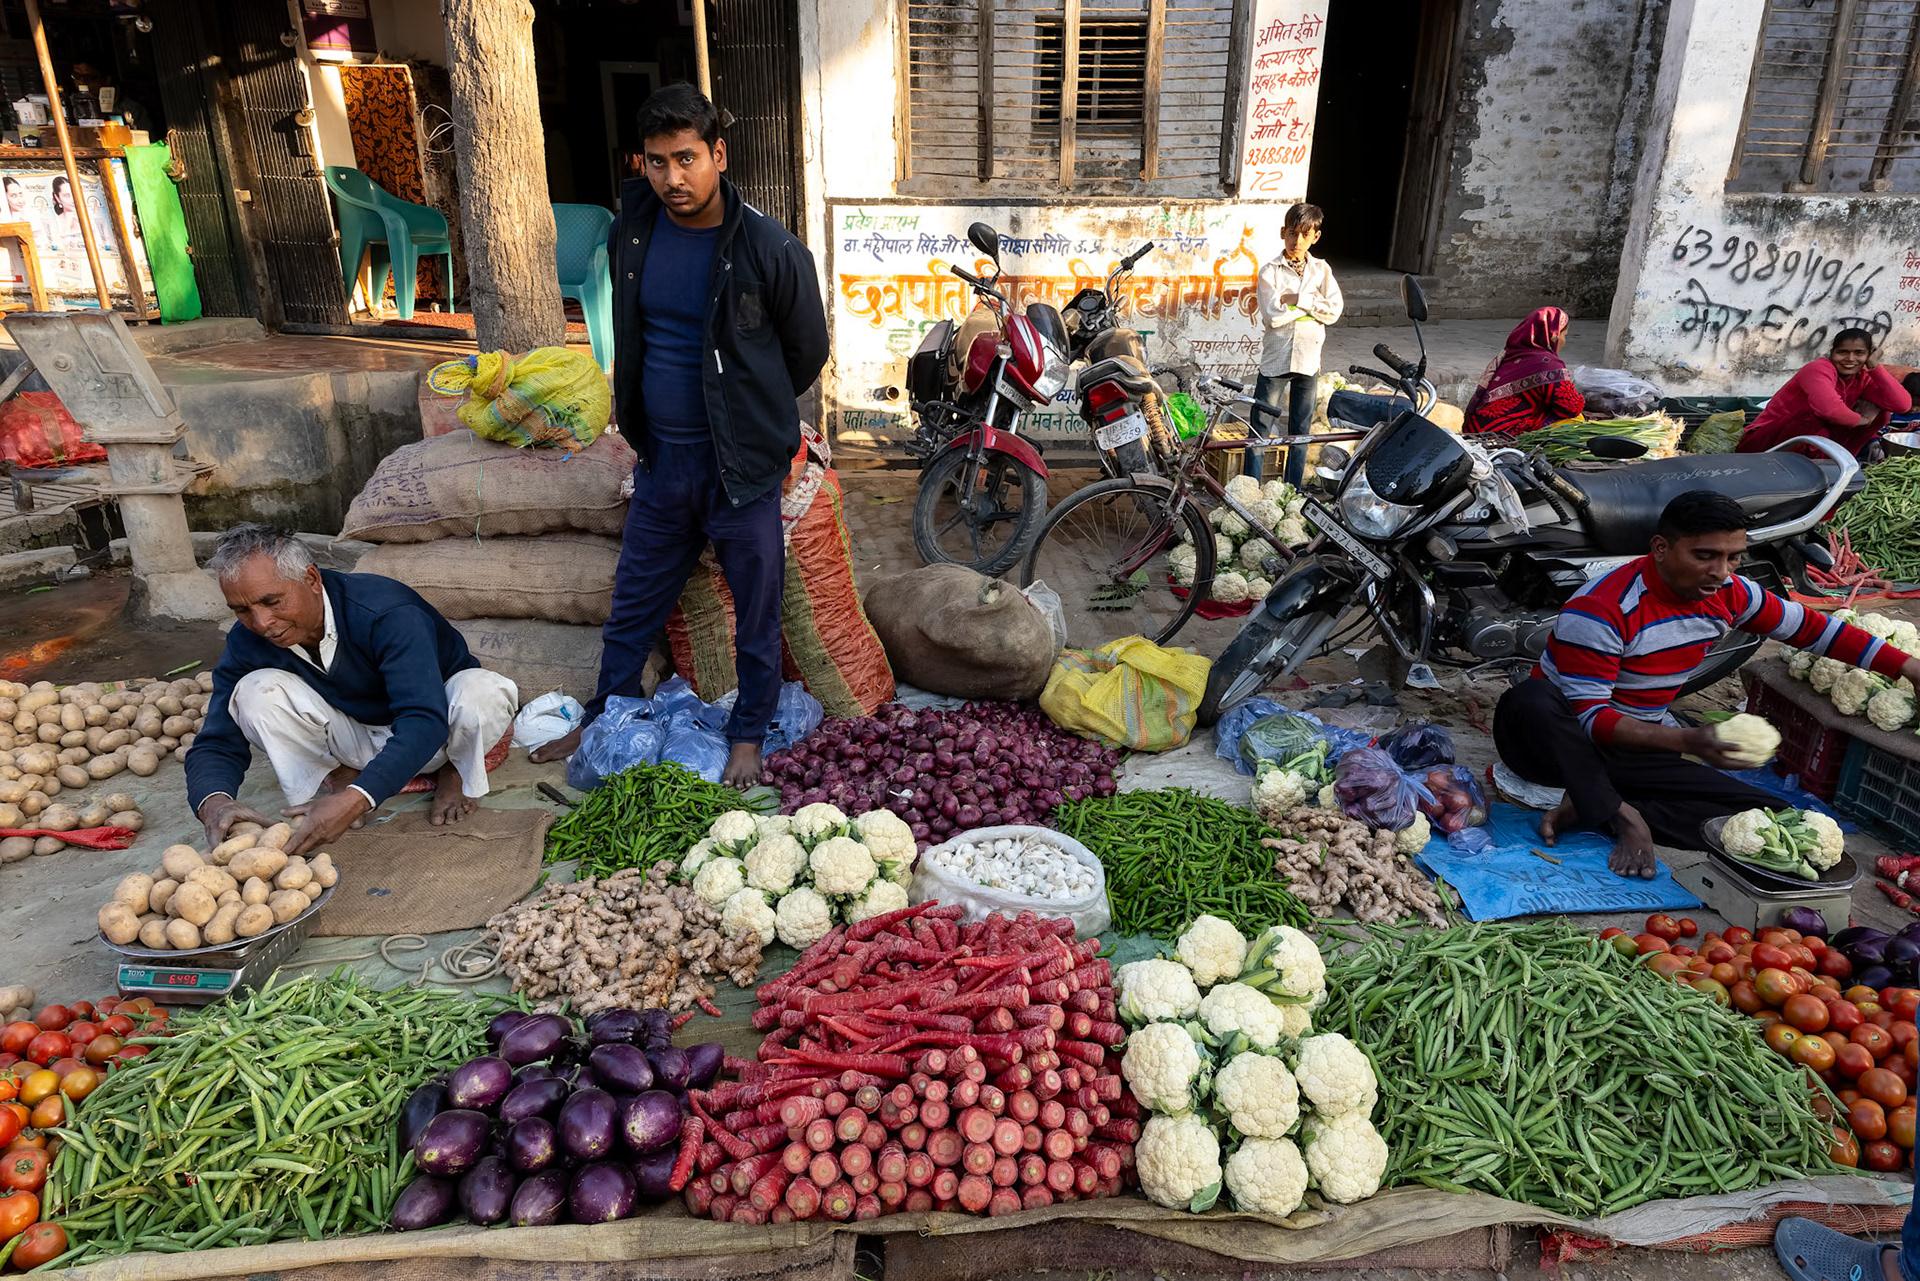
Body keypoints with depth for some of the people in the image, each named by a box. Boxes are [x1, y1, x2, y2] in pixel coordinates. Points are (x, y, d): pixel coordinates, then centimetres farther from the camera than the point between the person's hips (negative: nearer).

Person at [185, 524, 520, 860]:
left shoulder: (388, 612, -33)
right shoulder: (247, 643, -15)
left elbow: (424, 720, -43)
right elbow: (217, 744, -14)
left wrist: (354, 801, -56)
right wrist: (213, 801, -40)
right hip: (356, 740, 3)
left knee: (485, 692, -38)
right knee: (255, 691, -23)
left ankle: (455, 773, -4)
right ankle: (337, 776, -1)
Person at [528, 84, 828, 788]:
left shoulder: (770, 249, -16)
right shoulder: (632, 232, 0)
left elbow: (807, 350, -1)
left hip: (742, 464, -4)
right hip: (660, 458, 5)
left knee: (755, 611, 9)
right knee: (632, 604, 19)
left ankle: (748, 735, 30)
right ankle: (603, 720, 39)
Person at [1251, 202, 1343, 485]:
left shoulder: (1321, 270, 7)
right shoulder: (1270, 271, -2)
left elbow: (1334, 310, -4)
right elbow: (1272, 316, -14)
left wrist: (1296, 299, -12)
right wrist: (1313, 304, -8)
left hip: (1308, 361, 3)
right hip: (1275, 361, -3)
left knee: (1300, 430, 10)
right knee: (1261, 429, -1)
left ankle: (1292, 492, 20)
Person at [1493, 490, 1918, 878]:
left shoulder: (1729, 594, 1)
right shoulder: (1600, 610, -23)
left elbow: (1810, 627, 18)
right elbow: (1590, 719, -26)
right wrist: (1688, 741, -39)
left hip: (1642, 749, 7)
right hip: (1562, 740, -7)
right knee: (1528, 700, -42)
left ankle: (1591, 807, -17)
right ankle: (1620, 815, -24)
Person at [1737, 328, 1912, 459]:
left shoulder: (1863, 378, 4)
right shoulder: (1818, 369, -18)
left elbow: (1903, 406, -11)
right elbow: (1830, 410, -37)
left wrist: (1875, 366, -10)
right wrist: (1861, 420, -17)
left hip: (1811, 442, 7)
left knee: (1879, 412, 1)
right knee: (1817, 414, -34)